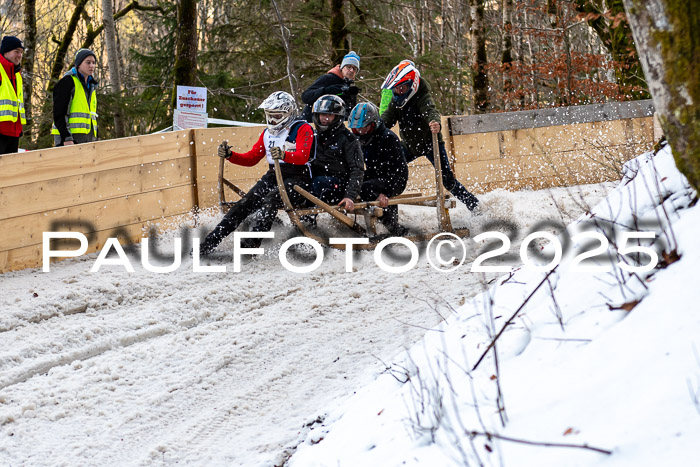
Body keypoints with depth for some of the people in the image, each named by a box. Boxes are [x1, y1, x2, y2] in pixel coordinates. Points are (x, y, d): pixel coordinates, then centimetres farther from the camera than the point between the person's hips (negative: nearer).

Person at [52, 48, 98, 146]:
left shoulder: (91, 86, 22)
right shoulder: (67, 82, -4)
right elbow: (59, 113, -12)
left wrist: (95, 140, 19)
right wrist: (66, 137, -21)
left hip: (89, 137, 8)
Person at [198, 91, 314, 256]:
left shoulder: (303, 129, -4)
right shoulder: (268, 133, 19)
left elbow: (303, 157, -21)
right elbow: (251, 158, 18)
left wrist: (284, 155, -41)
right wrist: (229, 155, 0)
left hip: (298, 178, -6)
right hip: (273, 176, 6)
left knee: (270, 200, -34)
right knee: (245, 203, -13)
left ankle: (251, 244, -42)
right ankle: (208, 244, -19)